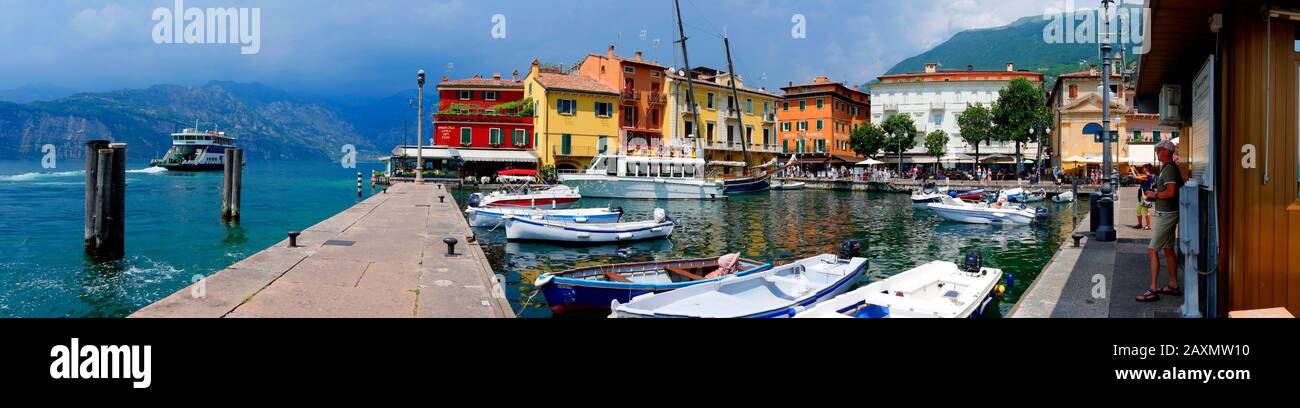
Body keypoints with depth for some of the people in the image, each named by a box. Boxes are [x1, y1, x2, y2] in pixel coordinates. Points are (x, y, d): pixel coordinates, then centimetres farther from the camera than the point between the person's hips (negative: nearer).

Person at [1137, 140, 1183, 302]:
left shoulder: (1169, 169, -17)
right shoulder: (1169, 168, 15)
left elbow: (1171, 192, -27)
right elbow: (1173, 190, 23)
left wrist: (1154, 195, -13)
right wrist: (1155, 193, 12)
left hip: (1166, 214, -11)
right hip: (1167, 214, 11)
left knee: (1152, 250, -10)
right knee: (1168, 249, 16)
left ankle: (1153, 290, -9)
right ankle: (1173, 286, 23)